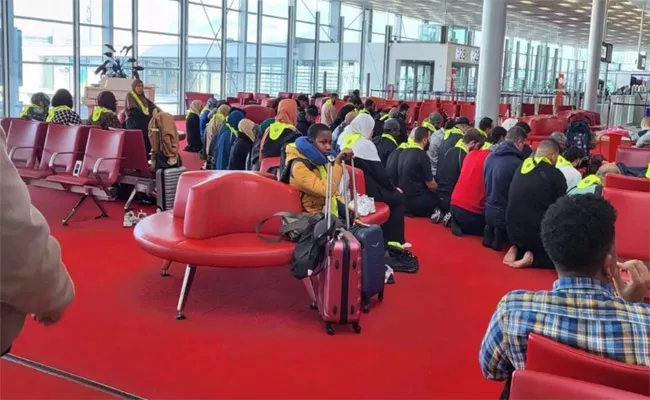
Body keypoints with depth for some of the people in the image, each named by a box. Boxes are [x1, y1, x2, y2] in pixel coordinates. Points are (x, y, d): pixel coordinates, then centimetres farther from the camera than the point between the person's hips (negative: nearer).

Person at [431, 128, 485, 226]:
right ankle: (453, 217, -9)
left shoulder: (449, 151, 9)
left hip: (440, 197, 9)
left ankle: (441, 212, 9)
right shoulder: (465, 157, -16)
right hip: (452, 199, -8)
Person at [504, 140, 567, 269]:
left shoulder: (520, 168, 5)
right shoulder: (556, 175, -11)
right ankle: (534, 258, -7)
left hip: (514, 232, 6)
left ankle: (518, 250, 7)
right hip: (538, 234, -6)